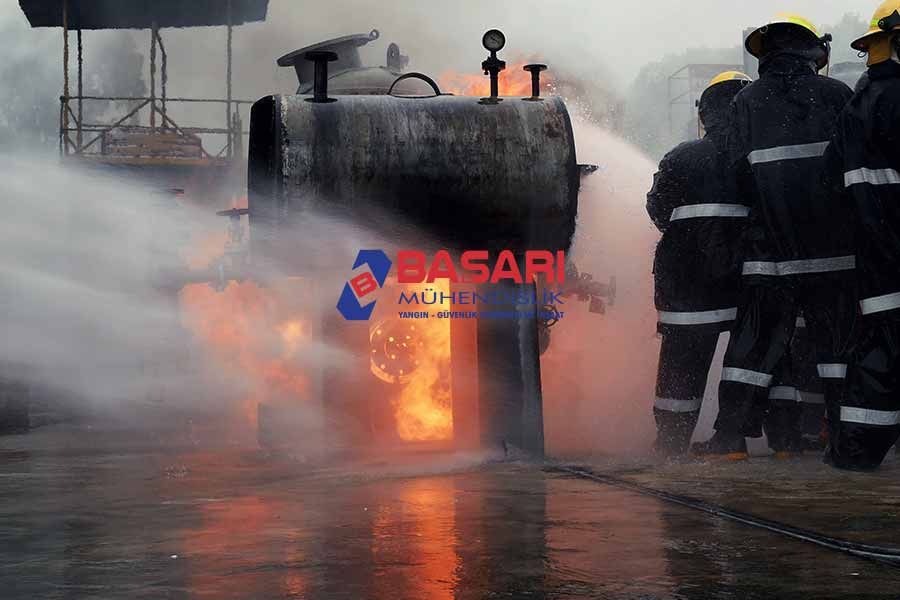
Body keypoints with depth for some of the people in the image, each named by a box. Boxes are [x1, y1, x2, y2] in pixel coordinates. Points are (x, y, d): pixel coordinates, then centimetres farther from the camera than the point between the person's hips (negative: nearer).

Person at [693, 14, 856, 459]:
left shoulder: (747, 101, 4)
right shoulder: (836, 94, 3)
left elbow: (740, 172, -2)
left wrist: (769, 209, 11)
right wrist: (840, 206, 12)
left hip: (769, 242, 1)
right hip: (833, 240, -1)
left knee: (755, 339, 5)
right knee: (838, 337, 6)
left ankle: (731, 434, 3)